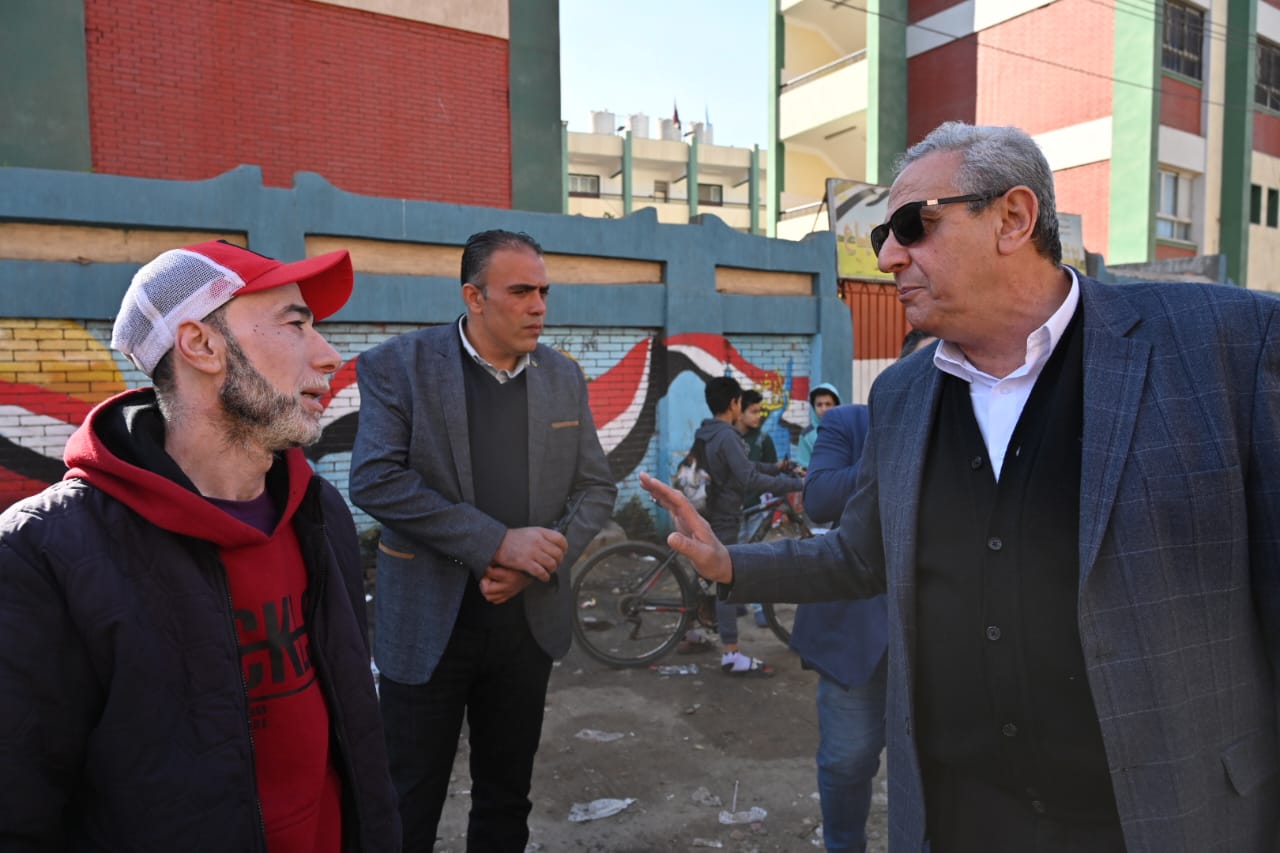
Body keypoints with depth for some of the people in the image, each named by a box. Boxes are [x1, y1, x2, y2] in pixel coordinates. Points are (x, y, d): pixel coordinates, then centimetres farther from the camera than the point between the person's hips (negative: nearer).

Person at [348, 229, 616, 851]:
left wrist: (538, 561, -12)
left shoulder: (563, 377, 4)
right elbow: (375, 479, -18)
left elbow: (595, 488, 6)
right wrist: (498, 542, -22)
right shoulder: (398, 365, -8)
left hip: (529, 619, 4)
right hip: (429, 624, -3)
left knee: (507, 798, 19)